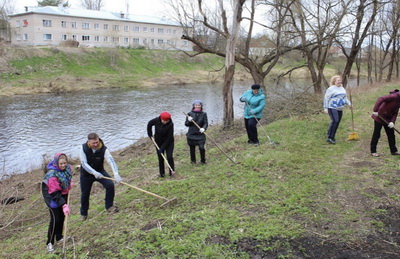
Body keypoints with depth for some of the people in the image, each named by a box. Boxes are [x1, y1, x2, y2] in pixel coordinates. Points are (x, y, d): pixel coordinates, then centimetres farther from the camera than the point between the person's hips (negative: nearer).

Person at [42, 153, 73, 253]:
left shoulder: (67, 168, -12)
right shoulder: (52, 175, -33)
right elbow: (55, 194, -30)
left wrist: (70, 183, 2)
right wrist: (64, 205, -32)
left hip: (63, 194, 7)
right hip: (52, 197, -7)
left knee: (62, 216, 14)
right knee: (55, 219, -8)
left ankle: (59, 237, 34)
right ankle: (50, 243, 9)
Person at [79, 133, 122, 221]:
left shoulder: (103, 149, -23)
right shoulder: (83, 148, -21)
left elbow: (111, 161, -34)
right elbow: (84, 163, -23)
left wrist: (116, 174, -50)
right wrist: (94, 173, -38)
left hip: (99, 171, 0)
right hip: (86, 174, 0)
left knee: (110, 185, -21)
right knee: (85, 194, 10)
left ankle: (109, 206, -1)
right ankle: (83, 213, 35)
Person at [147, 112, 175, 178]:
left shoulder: (170, 124, -28)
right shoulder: (156, 120, -20)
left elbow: (169, 138, -24)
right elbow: (149, 124, 4)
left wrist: (162, 148, -24)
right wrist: (150, 134, 4)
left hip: (168, 142, -3)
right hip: (158, 142, 3)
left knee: (169, 157, -12)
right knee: (160, 158, 8)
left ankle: (172, 172, 5)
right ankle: (162, 173, 21)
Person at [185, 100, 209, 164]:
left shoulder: (204, 114, 2)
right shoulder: (190, 114, 2)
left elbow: (206, 123, -4)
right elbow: (186, 124, 3)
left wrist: (203, 128, -25)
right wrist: (189, 121, -19)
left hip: (200, 134, -1)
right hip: (191, 134, 1)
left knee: (202, 148, -10)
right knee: (192, 148, 9)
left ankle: (203, 161, 12)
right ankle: (193, 161, 30)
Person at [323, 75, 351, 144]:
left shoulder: (342, 89, 18)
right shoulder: (331, 89, -5)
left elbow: (345, 98, 27)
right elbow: (326, 98, -7)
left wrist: (349, 103, 12)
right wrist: (325, 108, -13)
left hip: (340, 109, 8)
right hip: (332, 108, -8)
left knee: (337, 123, 5)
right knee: (335, 121, -22)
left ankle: (332, 137, 15)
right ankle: (329, 138, -19)